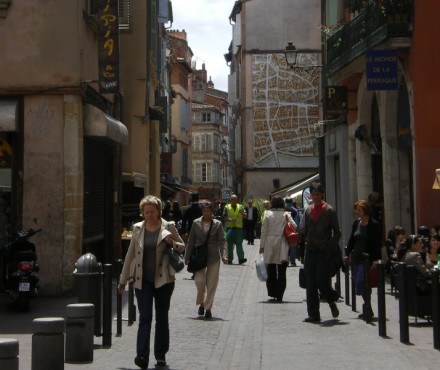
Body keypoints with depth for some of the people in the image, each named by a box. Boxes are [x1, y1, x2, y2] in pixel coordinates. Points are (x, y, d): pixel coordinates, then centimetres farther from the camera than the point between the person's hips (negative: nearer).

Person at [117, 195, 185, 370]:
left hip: (163, 279, 0)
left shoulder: (168, 227, 1)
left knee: (162, 318, 8)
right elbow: (130, 254, 10)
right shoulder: (138, 228, 5)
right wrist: (123, 280, 10)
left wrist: (172, 243, -15)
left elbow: (183, 247, 8)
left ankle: (160, 355, 20)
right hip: (143, 280, 0)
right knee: (145, 317, -9)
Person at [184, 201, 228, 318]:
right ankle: (201, 303, 16)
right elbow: (191, 241, 10)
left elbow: (222, 241, -2)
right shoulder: (196, 223, 5)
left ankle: (208, 307, 14)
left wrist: (223, 255, -15)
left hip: (213, 257, 0)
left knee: (211, 284, 1)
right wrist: (187, 257, 9)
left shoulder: (218, 224, 2)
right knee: (200, 281, -10)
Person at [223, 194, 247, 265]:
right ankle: (230, 259, 9)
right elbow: (224, 216, 3)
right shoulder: (227, 207, 8)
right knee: (230, 244, 4)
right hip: (229, 228, 0)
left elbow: (245, 216, 5)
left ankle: (241, 259, -10)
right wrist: (229, 219, -16)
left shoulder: (240, 207, 11)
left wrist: (242, 212, -15)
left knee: (239, 243, -5)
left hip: (238, 228, 0)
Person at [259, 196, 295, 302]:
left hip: (270, 245, 1)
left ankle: (272, 294, 14)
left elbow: (264, 231, 0)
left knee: (271, 271, 13)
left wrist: (262, 245, 5)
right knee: (282, 272, 3)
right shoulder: (286, 215, -2)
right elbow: (294, 226, -10)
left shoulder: (268, 215, -1)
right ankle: (279, 295, -4)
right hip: (282, 245, -1)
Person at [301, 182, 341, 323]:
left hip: (324, 251, -5)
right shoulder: (308, 211, 12)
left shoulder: (329, 210, -2)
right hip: (310, 250, 5)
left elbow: (336, 232, -2)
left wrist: (331, 248, -10)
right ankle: (313, 315, 7)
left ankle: (332, 301, 22)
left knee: (322, 282, -9)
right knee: (310, 285, 2)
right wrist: (303, 248, 9)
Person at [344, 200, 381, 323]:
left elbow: (377, 243, -10)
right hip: (356, 257, 6)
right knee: (359, 283, 8)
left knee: (362, 282, -16)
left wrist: (376, 259, -16)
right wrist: (347, 254, 12)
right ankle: (367, 310, 19)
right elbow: (351, 239, 17)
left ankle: (367, 310, -8)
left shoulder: (374, 224, -8)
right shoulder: (356, 223, 10)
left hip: (367, 257, -6)